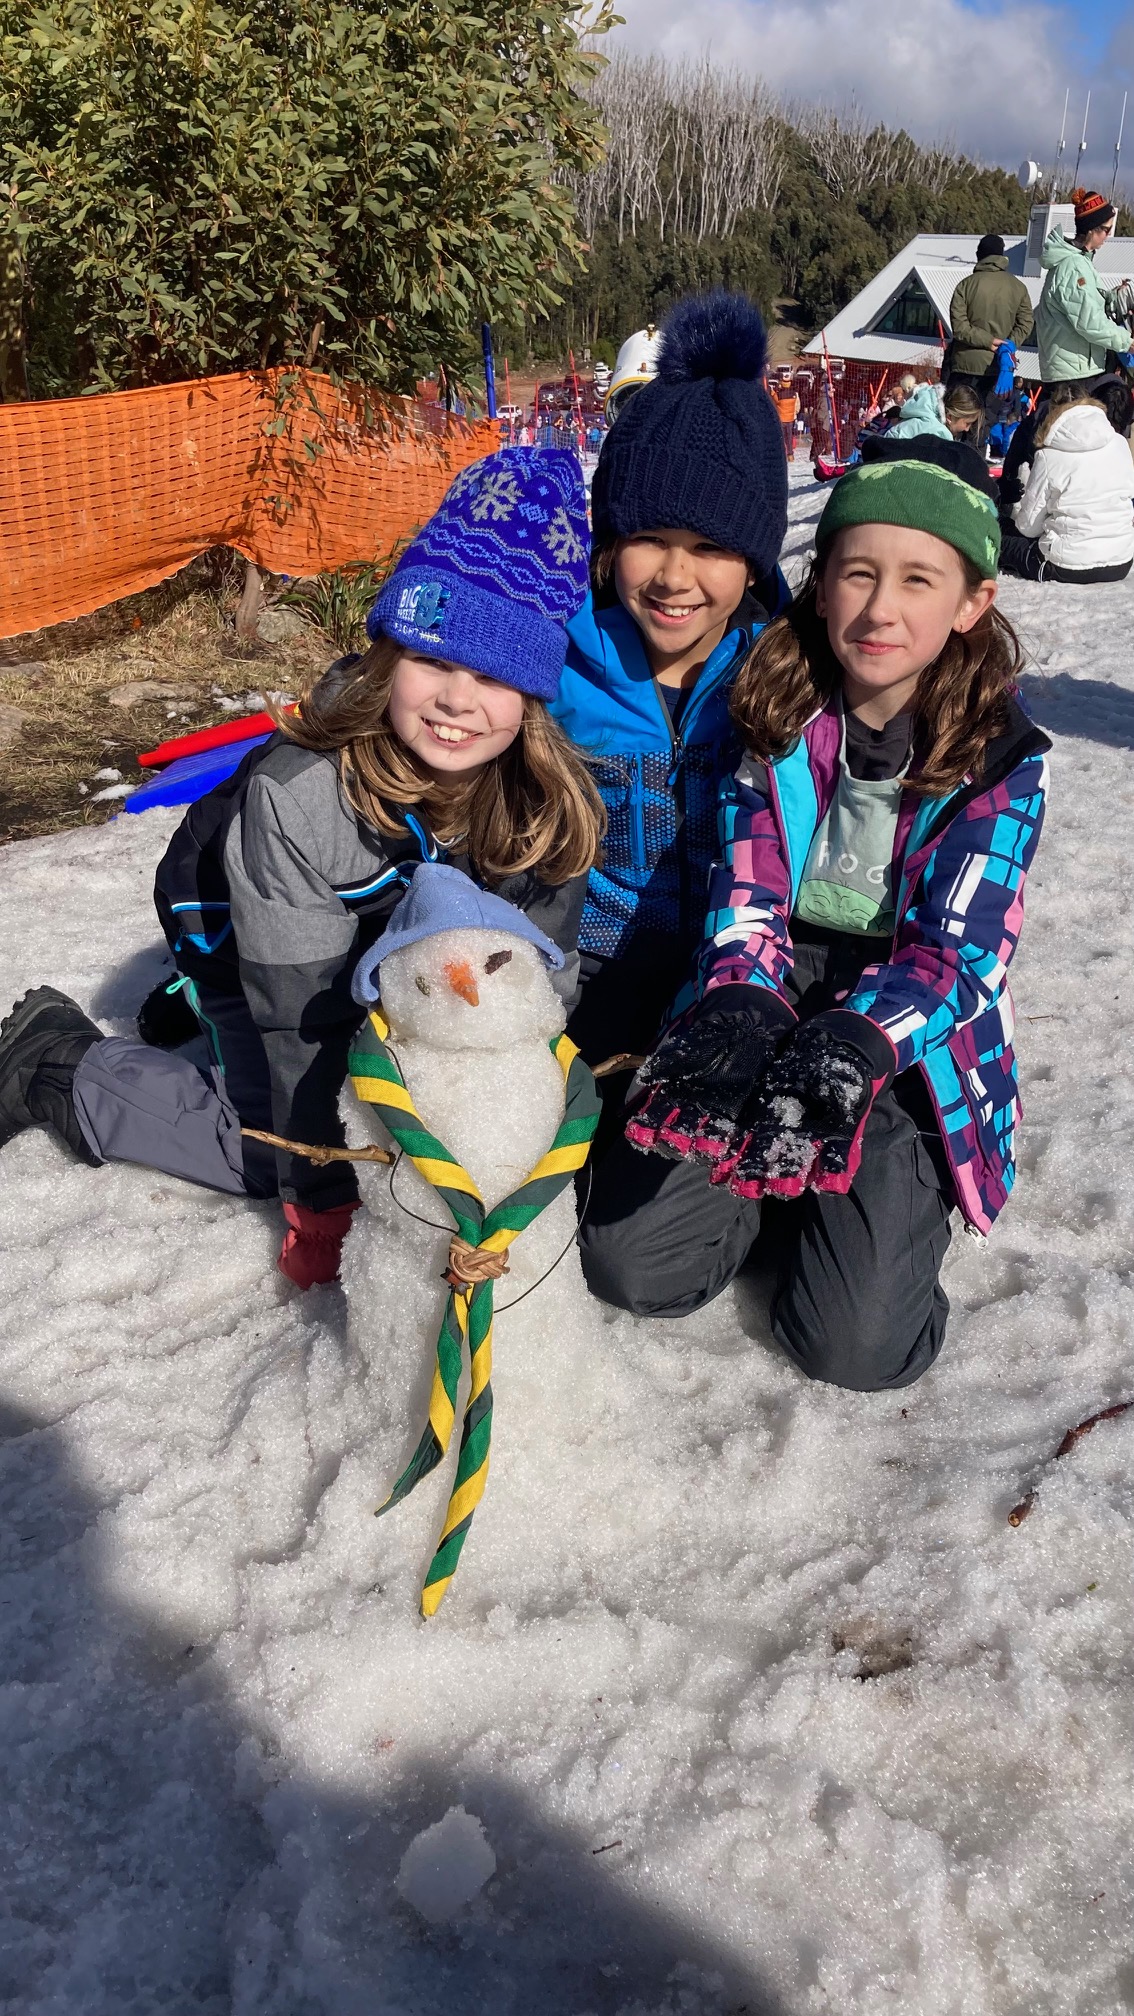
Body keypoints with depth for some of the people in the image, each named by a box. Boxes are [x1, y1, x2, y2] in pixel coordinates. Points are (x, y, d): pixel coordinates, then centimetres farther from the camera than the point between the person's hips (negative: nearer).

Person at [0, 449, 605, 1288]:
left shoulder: (551, 805, -29)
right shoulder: (298, 792, -41)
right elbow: (302, 1019, -35)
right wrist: (323, 1201, -28)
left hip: (401, 953, 5)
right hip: (257, 947, -5)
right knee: (278, 1154, -12)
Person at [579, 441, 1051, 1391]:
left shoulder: (1002, 759, -8)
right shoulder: (774, 724, -2)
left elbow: (956, 951, -15)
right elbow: (746, 902, -6)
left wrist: (850, 1045, -35)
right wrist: (739, 1012, -29)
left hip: (906, 1050, -2)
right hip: (769, 1009, 2)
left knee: (856, 1345, -13)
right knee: (633, 1264, -9)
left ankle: (874, 1200, 17)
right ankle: (772, 1191, 18)